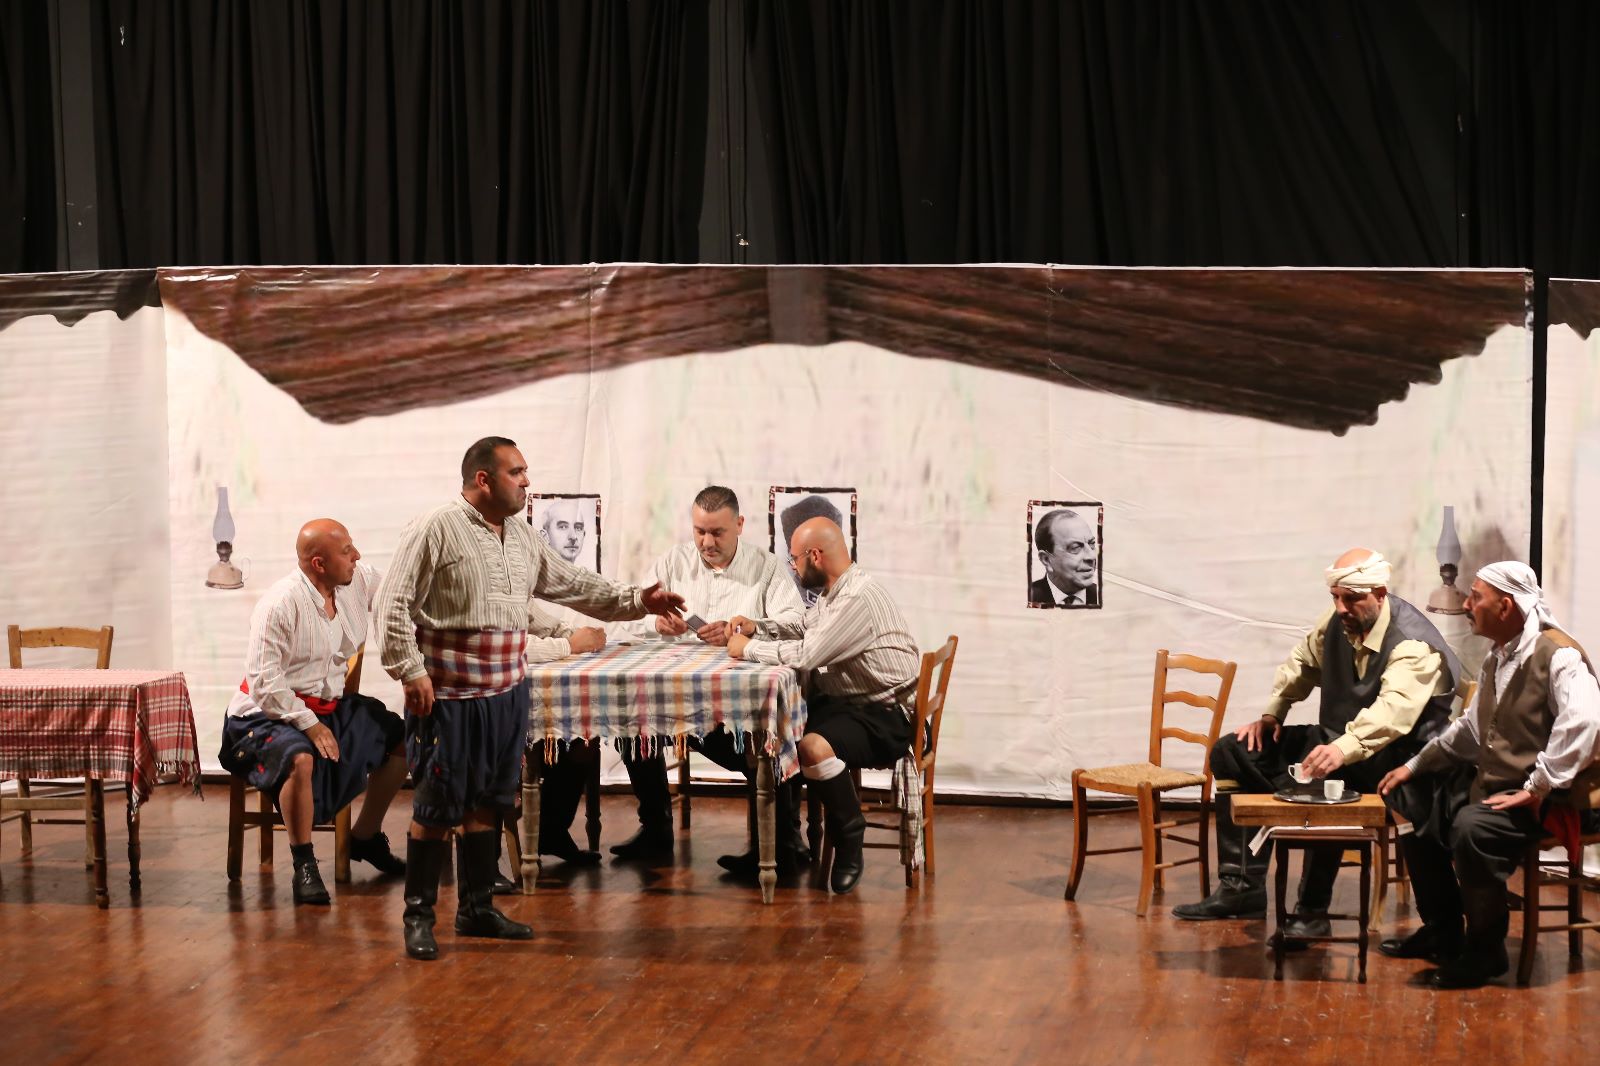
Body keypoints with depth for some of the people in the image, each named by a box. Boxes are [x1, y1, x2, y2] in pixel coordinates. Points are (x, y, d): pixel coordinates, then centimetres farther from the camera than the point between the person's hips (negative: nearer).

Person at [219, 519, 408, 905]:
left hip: (329, 706, 8)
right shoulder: (281, 603, -23)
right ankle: (304, 866, -22)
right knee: (300, 759, -37)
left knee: (401, 738, 7)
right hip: (267, 713, -8)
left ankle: (365, 838, 23)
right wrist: (309, 725, -23)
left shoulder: (362, 580, -3)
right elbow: (264, 681, -23)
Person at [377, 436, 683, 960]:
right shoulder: (435, 531, -11)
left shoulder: (522, 538, 12)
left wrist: (637, 601, 12)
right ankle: (419, 916, 7)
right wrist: (411, 671, -17)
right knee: (437, 809, -3)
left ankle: (477, 907, 23)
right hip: (447, 696, -7)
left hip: (506, 693, 7)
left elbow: (573, 584, 19)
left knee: (487, 803, 13)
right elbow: (394, 604, -12)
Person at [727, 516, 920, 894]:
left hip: (883, 718, -10)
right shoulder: (833, 592, 10)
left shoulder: (858, 599, -23)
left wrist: (748, 649, -13)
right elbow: (803, 631, 28)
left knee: (815, 746, -34)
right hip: (843, 702, 11)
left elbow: (804, 654, -28)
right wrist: (756, 629, 12)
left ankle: (849, 840, -12)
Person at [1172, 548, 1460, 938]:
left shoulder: (1413, 643, -24)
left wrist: (1344, 749, -57)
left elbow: (1394, 710, -41)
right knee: (1232, 752, -1)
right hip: (1336, 739, 9)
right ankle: (1239, 887, -9)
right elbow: (1301, 664, 21)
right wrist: (1271, 715, 8)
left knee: (1324, 778, -40)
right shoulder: (1337, 621, 1)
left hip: (1395, 756, -9)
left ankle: (1313, 911, -26)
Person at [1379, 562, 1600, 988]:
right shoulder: (1499, 657, 14)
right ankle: (1443, 932, 18)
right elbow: (1470, 728, 26)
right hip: (1490, 782, 10)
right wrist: (1414, 765, 20)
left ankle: (1485, 952, -17)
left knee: (1472, 826, -34)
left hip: (1540, 799, -10)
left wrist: (1536, 790, -34)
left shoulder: (1558, 656, -18)